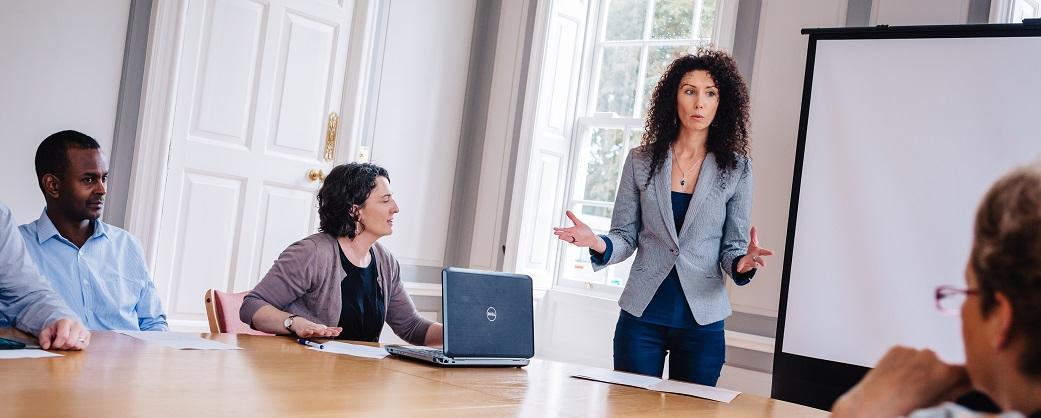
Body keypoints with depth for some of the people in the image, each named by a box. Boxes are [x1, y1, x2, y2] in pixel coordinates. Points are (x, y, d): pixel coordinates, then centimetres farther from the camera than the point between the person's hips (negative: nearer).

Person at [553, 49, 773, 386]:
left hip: (702, 320, 0)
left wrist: (741, 263, -20)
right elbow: (625, 237, 4)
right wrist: (599, 244, -17)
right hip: (642, 315, 1)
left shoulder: (736, 168, 0)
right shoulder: (641, 161, 3)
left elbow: (732, 247, 3)